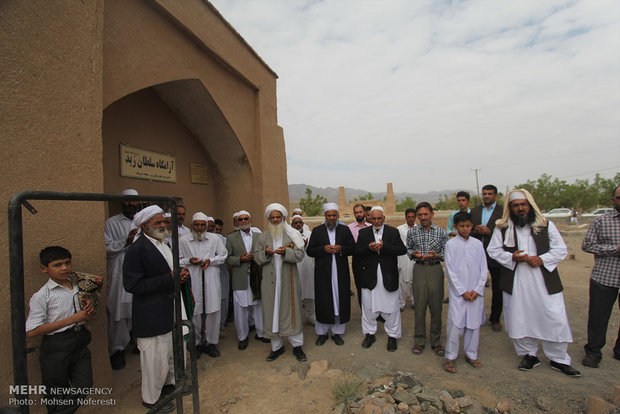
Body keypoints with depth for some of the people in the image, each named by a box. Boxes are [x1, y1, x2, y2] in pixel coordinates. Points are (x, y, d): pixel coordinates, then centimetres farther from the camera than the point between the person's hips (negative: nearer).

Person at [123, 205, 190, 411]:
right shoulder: (137, 249, -18)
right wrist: (169, 278, -25)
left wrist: (181, 275, -2)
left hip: (172, 310, 9)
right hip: (152, 315, -8)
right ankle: (151, 399, 32)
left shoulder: (164, 244, 9)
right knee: (156, 358, 8)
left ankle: (169, 383, 47)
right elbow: (132, 285, -23)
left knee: (175, 352, 23)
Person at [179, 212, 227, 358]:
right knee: (195, 313, 6)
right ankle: (197, 342, 26)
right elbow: (176, 260, 6)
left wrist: (210, 261, -6)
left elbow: (223, 256, 10)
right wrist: (189, 261, -12)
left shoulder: (214, 239, 4)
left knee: (213, 311, 4)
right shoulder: (183, 240, 2)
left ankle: (210, 342, 21)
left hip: (211, 281, 1)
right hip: (192, 282, -1)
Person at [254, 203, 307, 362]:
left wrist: (286, 252, -23)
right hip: (270, 280, 2)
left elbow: (300, 255, -5)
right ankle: (277, 346, 23)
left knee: (291, 311, 3)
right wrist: (265, 253, -13)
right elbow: (257, 256, 8)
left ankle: (297, 346, 19)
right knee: (272, 311, 7)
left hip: (288, 279, -2)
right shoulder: (263, 237, 10)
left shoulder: (293, 234, 2)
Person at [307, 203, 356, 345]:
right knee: (323, 302, 3)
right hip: (323, 272, -1)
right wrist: (323, 249, -14)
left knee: (340, 300, 5)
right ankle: (322, 332, 21)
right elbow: (309, 251, 2)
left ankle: (337, 332, 22)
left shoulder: (345, 230, 8)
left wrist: (341, 248, -13)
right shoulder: (317, 231, 5)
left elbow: (353, 248, 6)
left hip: (341, 271, 1)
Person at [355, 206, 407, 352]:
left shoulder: (393, 232, 1)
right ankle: (369, 333, 30)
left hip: (388, 276, -1)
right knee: (368, 307, 11)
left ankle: (392, 336, 26)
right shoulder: (363, 232, 5)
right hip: (369, 277, 1)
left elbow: (402, 250, -8)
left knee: (391, 307, 8)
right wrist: (368, 248, -20)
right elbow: (357, 252, -2)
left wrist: (384, 246, -20)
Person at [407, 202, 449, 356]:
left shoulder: (441, 231, 0)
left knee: (436, 307, 6)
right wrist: (414, 254, -8)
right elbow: (408, 249, 13)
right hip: (419, 269, 1)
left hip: (435, 269, 0)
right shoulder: (412, 232, 3)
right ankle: (419, 341, 20)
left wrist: (436, 255, -14)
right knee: (419, 306, 5)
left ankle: (436, 341, 23)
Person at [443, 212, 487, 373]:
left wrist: (477, 290, -4)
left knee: (474, 323, 10)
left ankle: (471, 355, 27)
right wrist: (463, 291, -8)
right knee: (455, 323, -3)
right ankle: (450, 357, 10)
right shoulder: (451, 244, -3)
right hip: (458, 292, -3)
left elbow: (483, 269, 6)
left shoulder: (478, 244, 5)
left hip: (476, 293, 3)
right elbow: (450, 270, -5)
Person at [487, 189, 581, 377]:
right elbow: (493, 250, 3)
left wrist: (542, 259, -12)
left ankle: (559, 359, 25)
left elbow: (561, 250, 5)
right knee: (520, 319, 8)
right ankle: (529, 355, 28)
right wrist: (512, 257, -13)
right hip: (515, 282, 0)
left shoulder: (546, 225, 3)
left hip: (544, 282, 0)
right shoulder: (502, 228, 1)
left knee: (555, 319, 4)